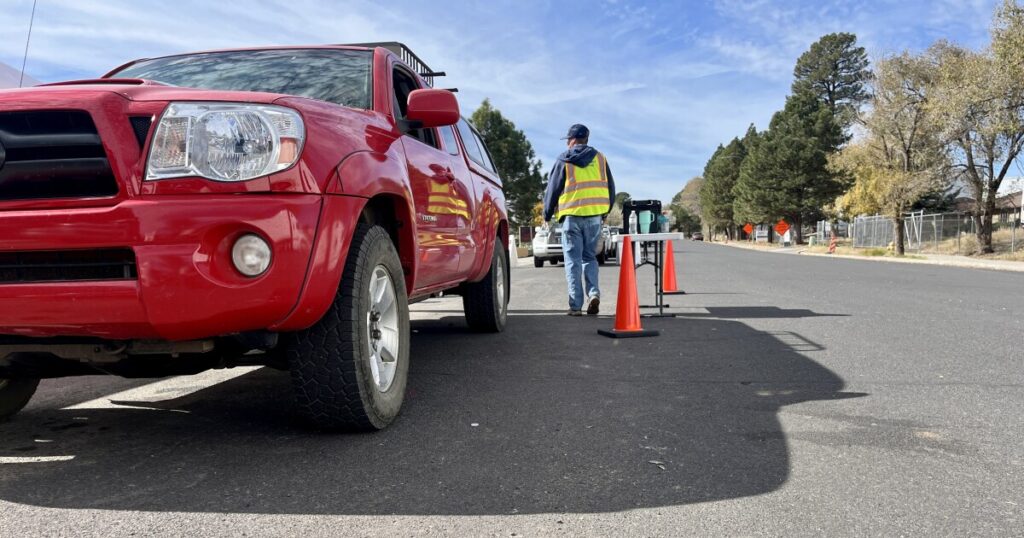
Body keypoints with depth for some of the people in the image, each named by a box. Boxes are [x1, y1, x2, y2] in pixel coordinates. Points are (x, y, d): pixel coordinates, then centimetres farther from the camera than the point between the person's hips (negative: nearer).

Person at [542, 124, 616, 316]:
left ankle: (575, 305, -1)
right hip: (595, 215, 3)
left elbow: (552, 189, 4)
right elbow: (611, 188, 15)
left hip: (571, 215, -3)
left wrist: (547, 215, 16)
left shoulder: (563, 161, 0)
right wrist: (605, 212, 27)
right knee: (590, 257, 15)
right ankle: (593, 292, -6)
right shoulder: (599, 158, 10)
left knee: (573, 260, 3)